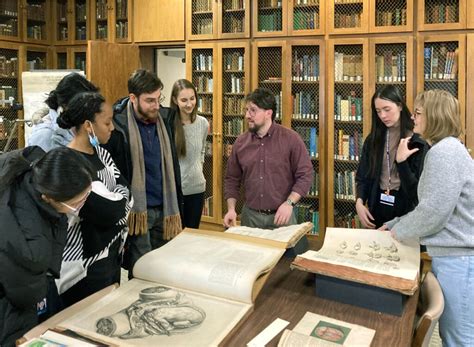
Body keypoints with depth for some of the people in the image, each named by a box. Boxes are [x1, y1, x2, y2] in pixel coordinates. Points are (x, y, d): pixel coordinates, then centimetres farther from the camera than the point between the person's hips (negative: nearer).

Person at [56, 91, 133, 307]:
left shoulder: (100, 154, 5)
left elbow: (125, 190, -1)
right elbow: (108, 211, -25)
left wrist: (115, 204, -19)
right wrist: (120, 202, -6)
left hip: (111, 252, 9)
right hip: (86, 264, -8)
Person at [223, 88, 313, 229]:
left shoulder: (291, 139, -8)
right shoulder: (240, 142, 2)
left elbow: (305, 175, -7)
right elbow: (232, 179, 9)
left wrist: (289, 203, -18)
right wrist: (231, 209, -4)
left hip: (281, 216, -2)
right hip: (250, 216, 3)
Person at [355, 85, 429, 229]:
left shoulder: (418, 141, -9)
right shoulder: (373, 139, 4)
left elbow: (417, 187, -10)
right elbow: (362, 176, 4)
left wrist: (401, 161, -23)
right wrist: (359, 202, -12)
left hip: (406, 209, -3)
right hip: (377, 207, 4)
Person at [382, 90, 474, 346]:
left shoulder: (444, 151, -17)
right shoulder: (443, 150, 17)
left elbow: (434, 212, -22)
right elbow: (431, 207, 21)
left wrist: (398, 232, -6)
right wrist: (393, 224, 16)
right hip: (452, 255, 10)